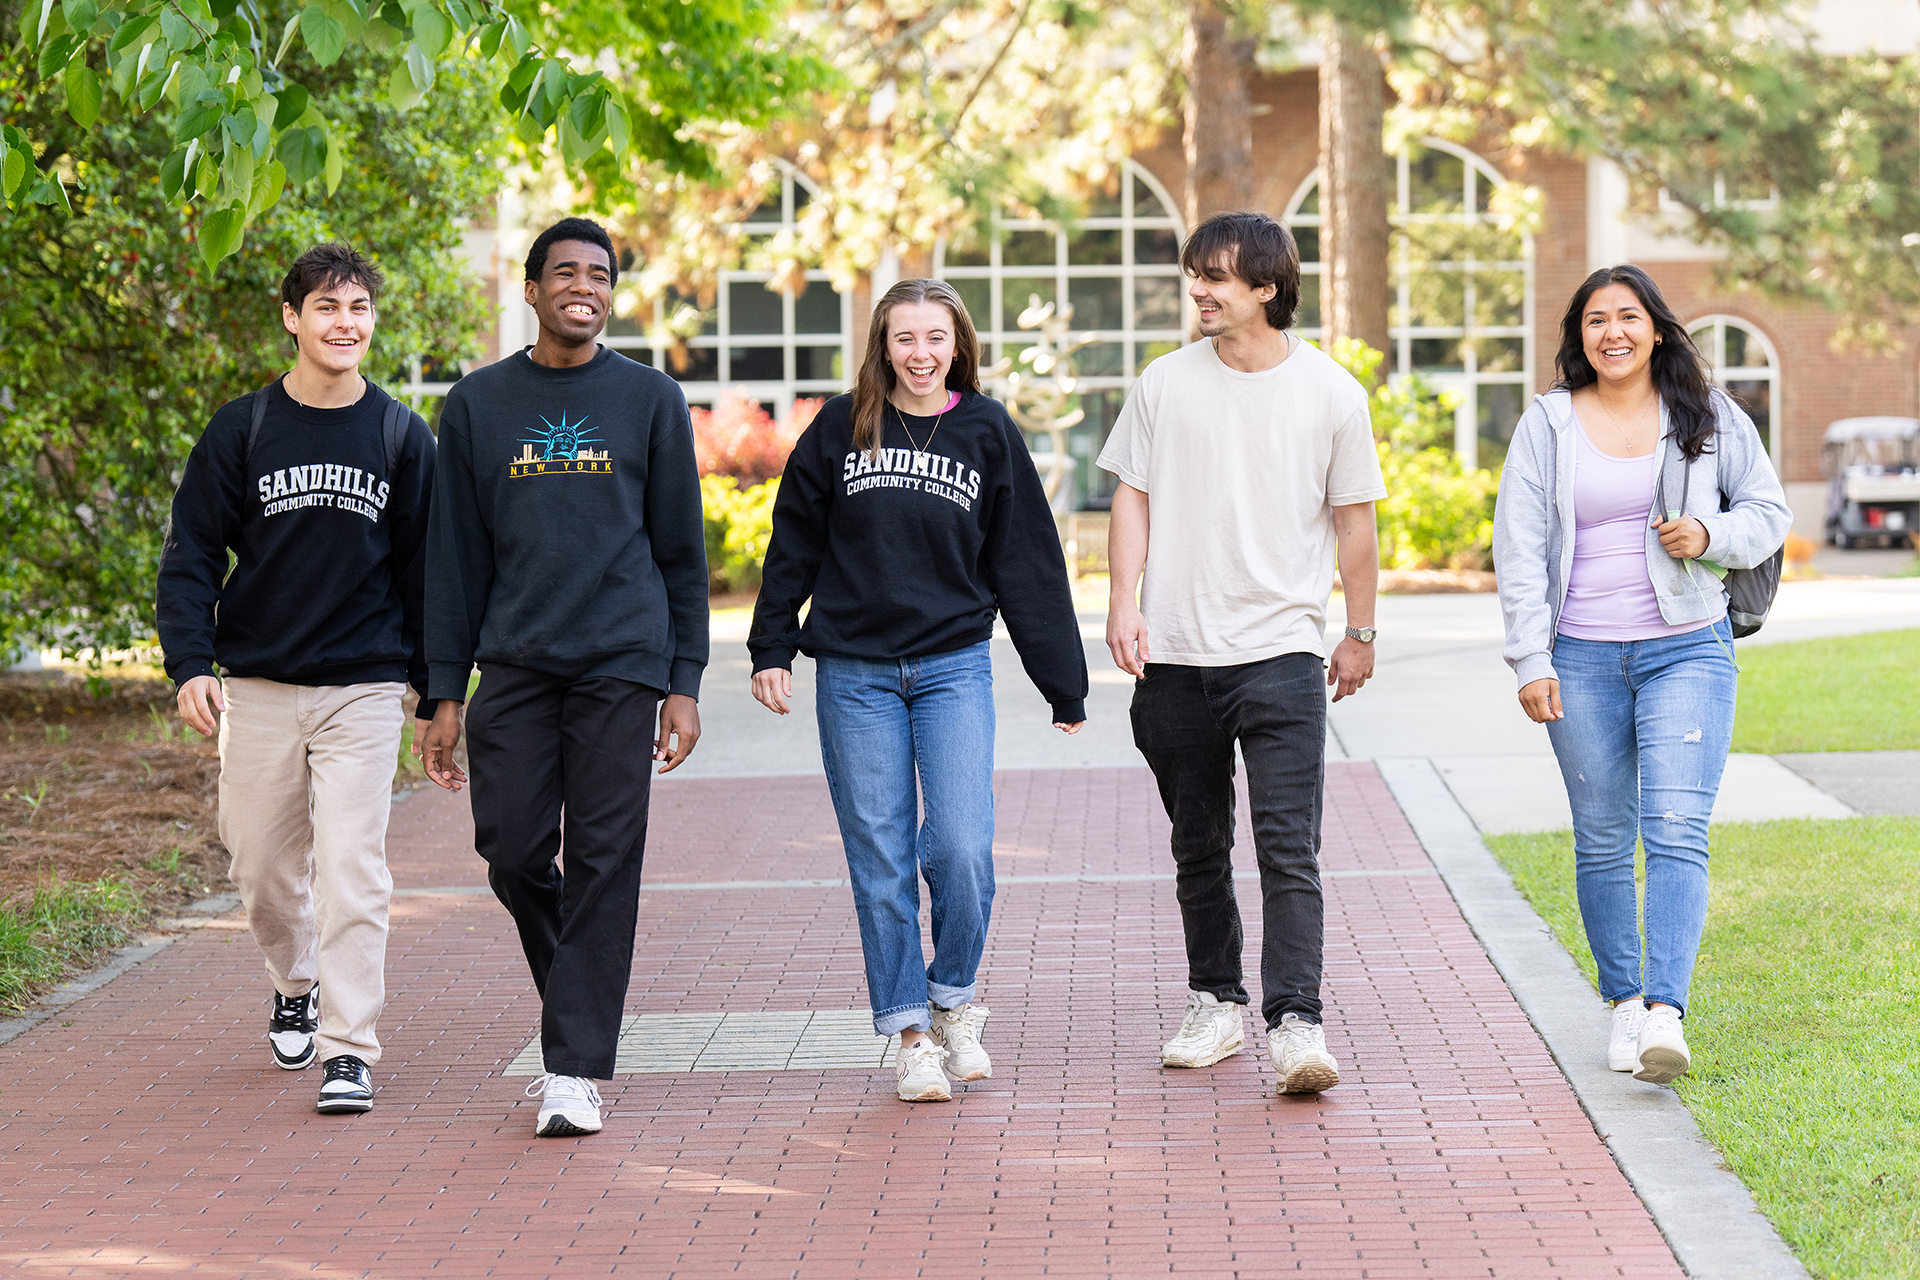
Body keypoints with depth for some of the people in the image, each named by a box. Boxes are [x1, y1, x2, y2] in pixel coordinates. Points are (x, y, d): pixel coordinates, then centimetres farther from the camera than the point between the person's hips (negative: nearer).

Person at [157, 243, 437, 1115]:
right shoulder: (242, 430, 2)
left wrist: (435, 692, 6)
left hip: (365, 690, -1)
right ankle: (296, 985, 37)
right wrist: (189, 661, -10)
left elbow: (425, 572, 8)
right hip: (259, 688, 1)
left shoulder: (401, 438, 3)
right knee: (262, 864, 9)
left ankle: (349, 1050, -7)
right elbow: (191, 553, 3)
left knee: (350, 868, -10)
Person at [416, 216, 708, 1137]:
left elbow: (681, 550, 8)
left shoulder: (650, 399, 7)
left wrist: (684, 683, 1)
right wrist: (444, 694, 5)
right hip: (515, 666, 2)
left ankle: (575, 1069, -3)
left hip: (621, 664, -1)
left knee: (603, 862, -5)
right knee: (513, 853, -1)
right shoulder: (478, 404, 9)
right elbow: (454, 556, 10)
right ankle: (581, 1003, 25)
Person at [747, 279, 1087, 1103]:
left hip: (954, 669, 0)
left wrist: (1064, 685, 6)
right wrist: (771, 650, 5)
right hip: (854, 673, 0)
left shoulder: (987, 432, 4)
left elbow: (1028, 565, 6)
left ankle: (953, 1003, 12)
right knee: (881, 862, 1)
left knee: (961, 849, -11)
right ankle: (911, 1034, 10)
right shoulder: (841, 429, 3)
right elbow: (793, 544, 10)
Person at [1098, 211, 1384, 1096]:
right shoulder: (1165, 384, 5)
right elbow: (1133, 497, 8)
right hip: (1175, 656, 3)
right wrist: (1124, 602, -4)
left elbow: (1354, 520, 8)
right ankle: (1216, 1005, 25)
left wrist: (1360, 633, 11)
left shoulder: (1331, 392, 1)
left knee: (1288, 847, -12)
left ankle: (1296, 1024, -15)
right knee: (1198, 847, 12)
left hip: (1281, 652, -3)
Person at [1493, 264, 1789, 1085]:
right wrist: (1530, 662, -4)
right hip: (1583, 659, 1)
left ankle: (1666, 1012, -22)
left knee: (1676, 830, -15)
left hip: (1687, 650, -1)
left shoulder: (1709, 417, 6)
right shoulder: (1547, 425, 5)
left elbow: (1769, 513, 13)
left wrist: (1711, 536, -9)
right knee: (1602, 842, 7)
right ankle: (1623, 1002, 20)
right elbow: (1519, 547, 3)